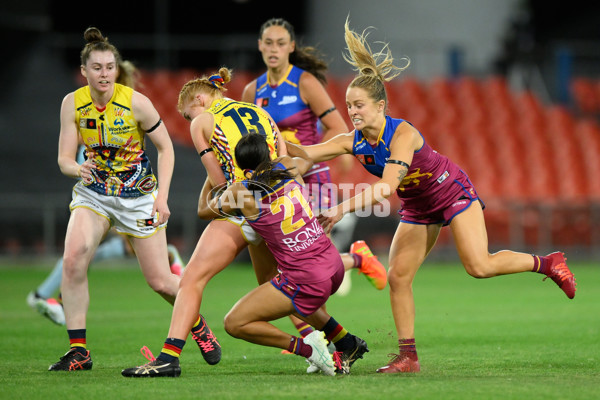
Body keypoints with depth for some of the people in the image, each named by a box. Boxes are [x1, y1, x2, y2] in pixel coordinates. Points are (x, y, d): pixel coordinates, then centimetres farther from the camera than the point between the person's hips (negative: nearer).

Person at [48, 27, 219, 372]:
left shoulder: (136, 102, -17)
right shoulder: (73, 103, -9)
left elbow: (166, 148, -6)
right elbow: (64, 158, -9)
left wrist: (162, 197, -15)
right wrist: (77, 168, -33)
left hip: (139, 195, -2)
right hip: (93, 192, 2)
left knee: (160, 281, 0)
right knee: (73, 258, -25)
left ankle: (197, 324, 33)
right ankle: (78, 351, -17)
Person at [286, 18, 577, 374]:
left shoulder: (403, 134, -32)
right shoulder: (353, 142, -13)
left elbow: (387, 187, -43)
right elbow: (306, 153, -19)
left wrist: (343, 208, -49)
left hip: (454, 193, -6)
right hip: (417, 207, 7)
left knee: (479, 266, -18)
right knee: (398, 277, -5)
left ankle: (547, 263, 6)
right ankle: (408, 357, -1)